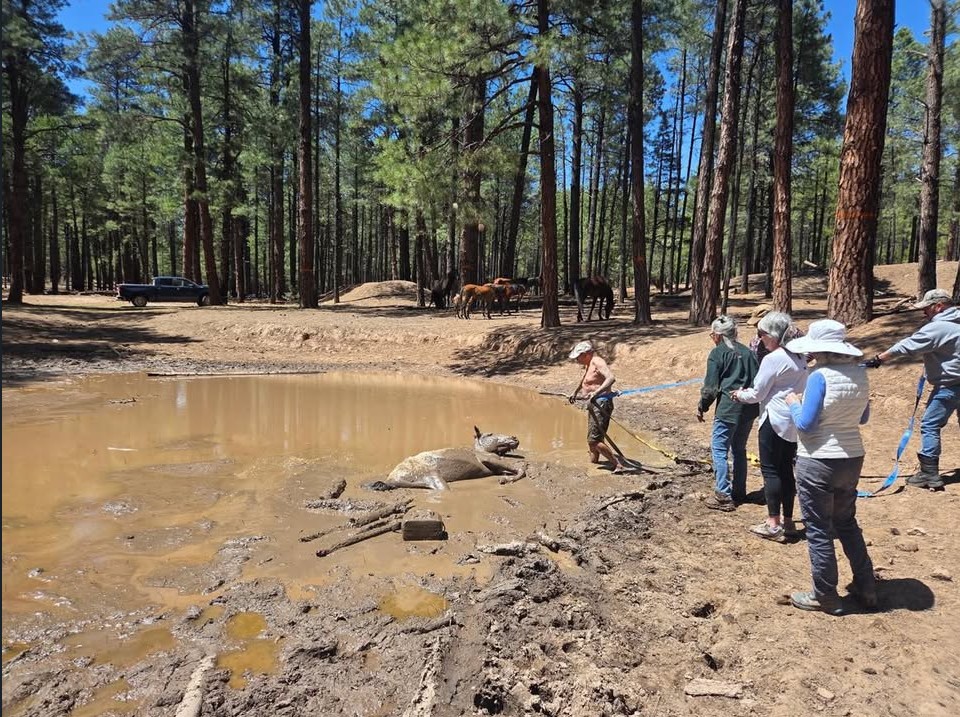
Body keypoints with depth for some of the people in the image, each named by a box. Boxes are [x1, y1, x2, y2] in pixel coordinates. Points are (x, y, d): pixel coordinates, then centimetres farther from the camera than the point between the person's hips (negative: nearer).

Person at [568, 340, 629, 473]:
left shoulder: (597, 362, -16)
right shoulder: (588, 365, 15)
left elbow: (611, 378, -32)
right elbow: (583, 379, 36)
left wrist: (596, 392, -41)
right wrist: (575, 392, 46)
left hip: (601, 404, -10)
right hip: (593, 404, 10)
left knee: (594, 440, -15)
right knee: (591, 439, 18)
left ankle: (618, 464, -11)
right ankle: (593, 461, 31)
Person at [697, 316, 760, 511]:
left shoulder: (717, 353, -5)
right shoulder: (748, 352, 12)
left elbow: (711, 386, -7)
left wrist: (702, 407, 4)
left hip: (728, 409, -7)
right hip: (749, 409, 7)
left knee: (719, 449, 0)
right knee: (739, 449, 18)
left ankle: (723, 496, -3)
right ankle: (739, 491, 26)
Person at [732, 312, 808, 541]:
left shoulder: (772, 359, -16)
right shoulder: (799, 358, 10)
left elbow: (758, 393, -11)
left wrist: (741, 395, 10)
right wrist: (750, 392, 15)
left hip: (775, 421, -8)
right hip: (793, 423, 8)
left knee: (771, 470, 0)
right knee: (786, 470, 14)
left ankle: (773, 524, 4)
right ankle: (788, 522, 21)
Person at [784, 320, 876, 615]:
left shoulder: (821, 377, -20)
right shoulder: (860, 374, 1)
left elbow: (805, 424, -17)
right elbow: (863, 417, 13)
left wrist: (793, 403, -1)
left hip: (818, 462, -7)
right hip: (851, 459, 7)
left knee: (819, 530, 7)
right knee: (847, 524, 24)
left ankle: (825, 596, 19)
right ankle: (866, 587, 32)